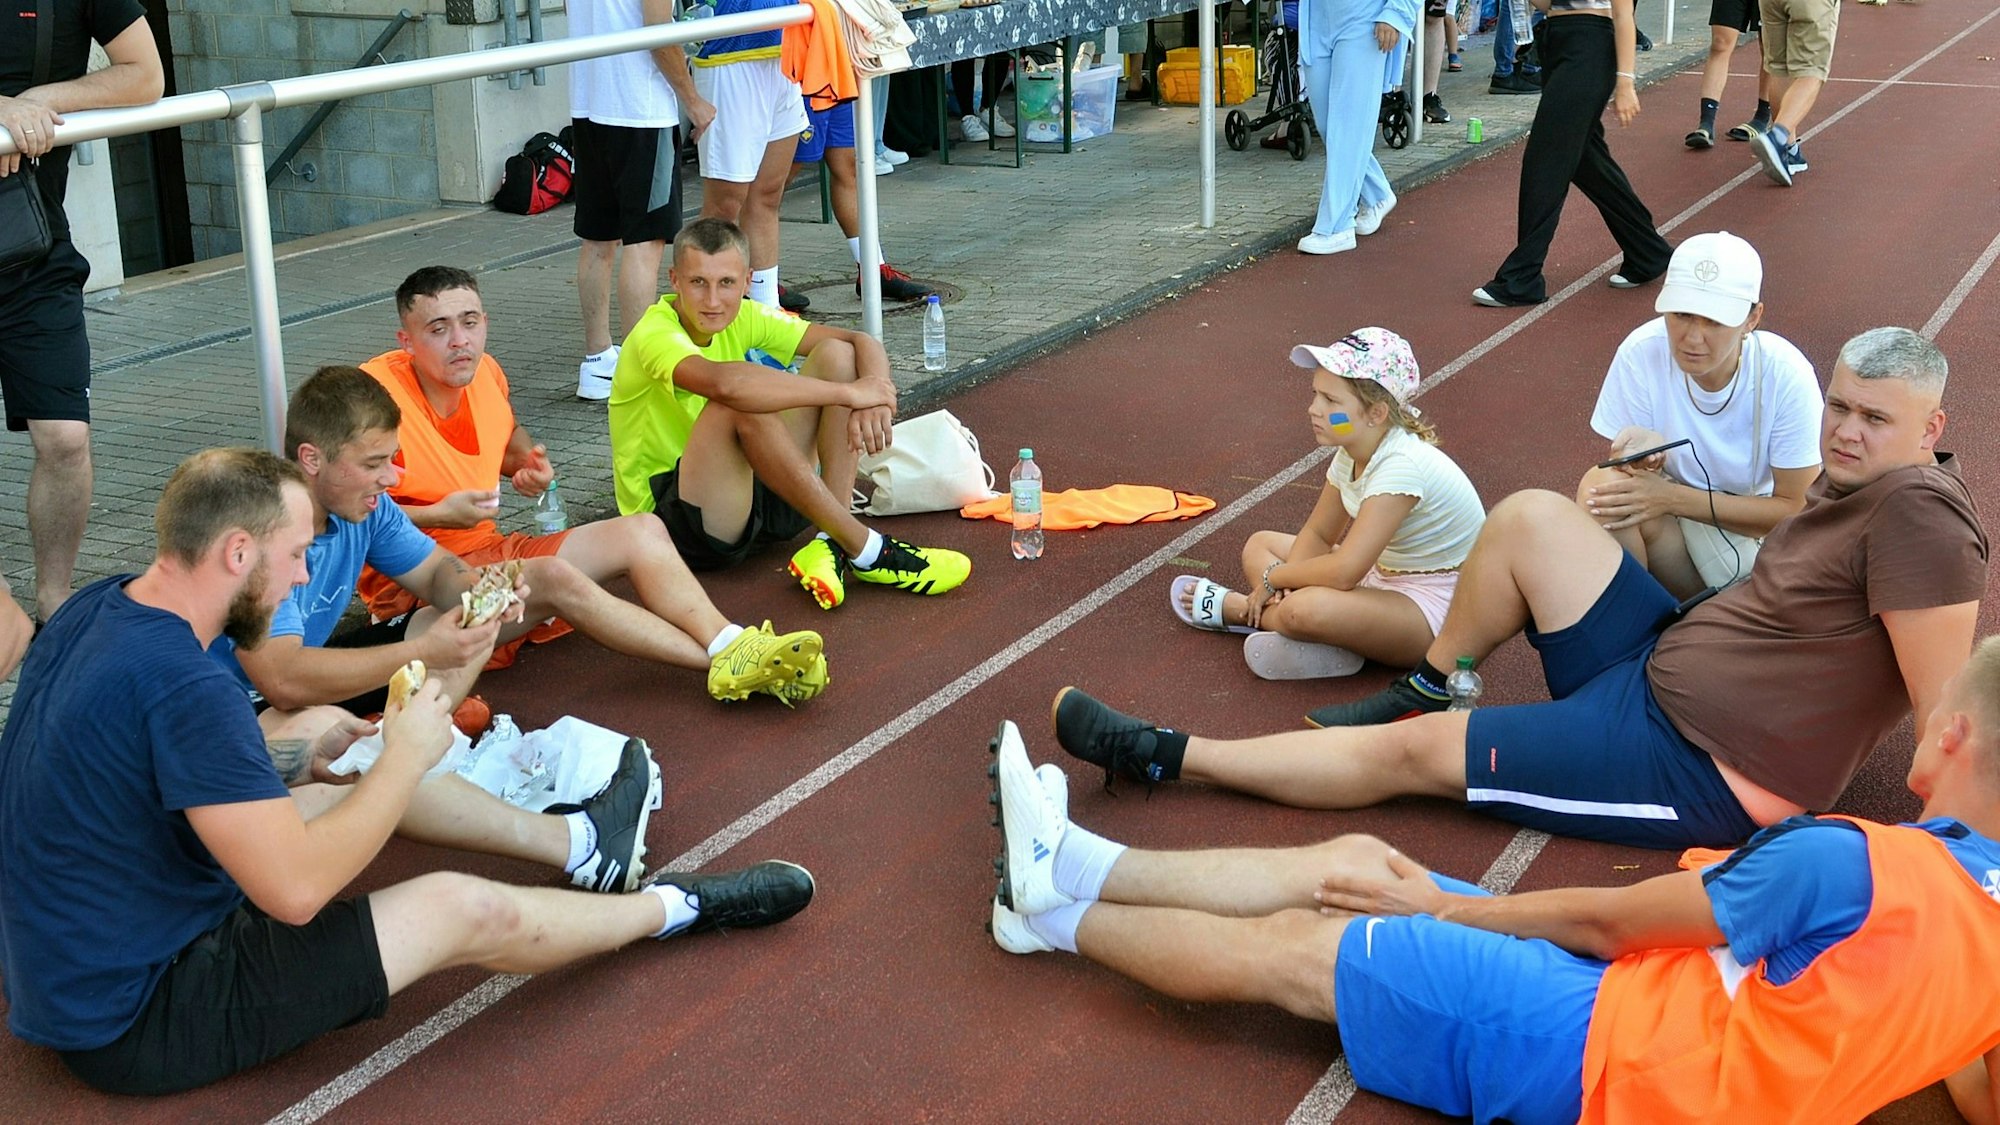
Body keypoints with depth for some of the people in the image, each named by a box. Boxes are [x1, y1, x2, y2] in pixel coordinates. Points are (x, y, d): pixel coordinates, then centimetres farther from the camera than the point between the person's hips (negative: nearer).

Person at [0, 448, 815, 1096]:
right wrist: (408, 758, -15)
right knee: (463, 910, -8)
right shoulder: (181, 686, -31)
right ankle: (678, 907, 18)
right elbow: (296, 889, -29)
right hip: (138, 1024, -9)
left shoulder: (95, 609, -2)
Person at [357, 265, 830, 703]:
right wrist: (437, 515, -20)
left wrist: (527, 460, 7)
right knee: (553, 574, -34)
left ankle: (728, 643, -27)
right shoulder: (375, 393, -19)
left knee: (642, 531, -4)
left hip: (489, 550, 9)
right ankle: (726, 665, -36)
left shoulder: (485, 373, 5)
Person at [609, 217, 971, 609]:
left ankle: (832, 544, -21)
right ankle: (866, 550, -29)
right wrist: (849, 392, -36)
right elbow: (724, 381, -42)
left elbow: (861, 342, -4)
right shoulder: (656, 335, -19)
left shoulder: (743, 318, 1)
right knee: (742, 405, -35)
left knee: (836, 354, -7)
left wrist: (875, 392, -29)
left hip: (752, 493, 7)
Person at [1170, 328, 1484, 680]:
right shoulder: (1351, 453, 0)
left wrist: (1273, 578, -17)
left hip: (1434, 607, -10)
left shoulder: (1402, 466, -28)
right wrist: (1285, 580, -13)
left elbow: (1343, 572, -33)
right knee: (1259, 546, 13)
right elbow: (1317, 535, 8)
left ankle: (1236, 609, -4)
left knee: (1305, 610, -34)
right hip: (1382, 574, 10)